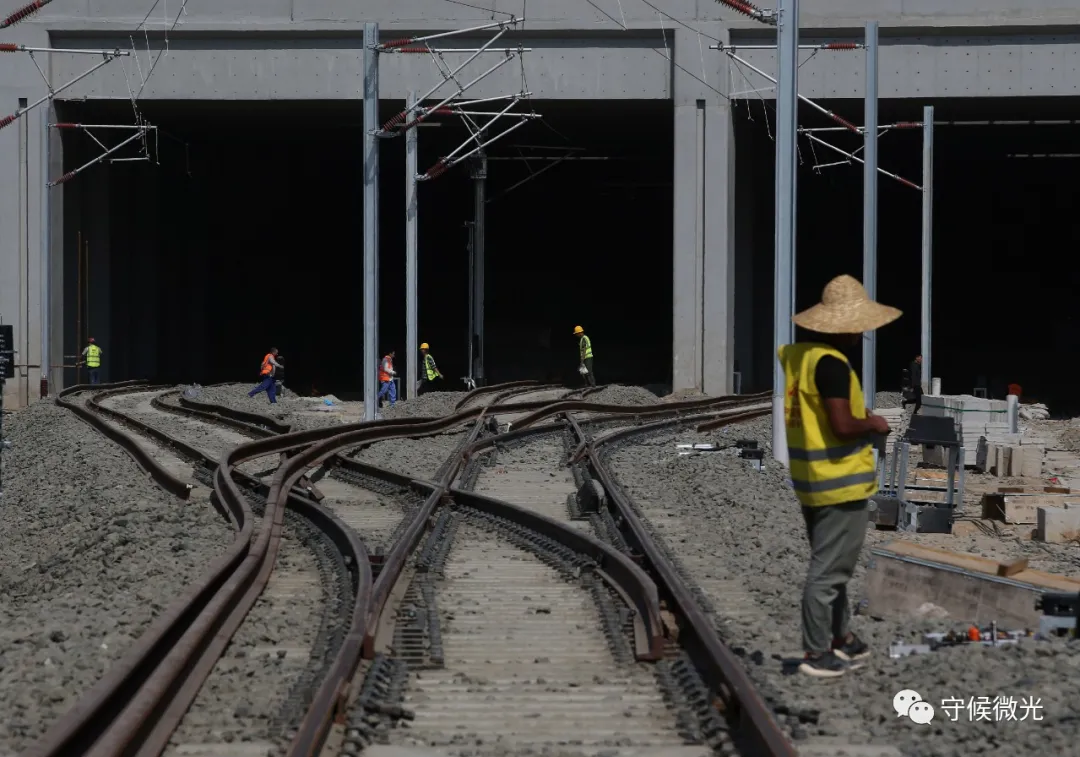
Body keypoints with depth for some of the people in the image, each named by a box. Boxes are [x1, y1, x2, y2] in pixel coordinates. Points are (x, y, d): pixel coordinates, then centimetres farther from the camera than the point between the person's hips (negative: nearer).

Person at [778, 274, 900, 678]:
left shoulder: (795, 354, 6)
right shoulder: (831, 363, -22)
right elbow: (843, 426, -26)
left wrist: (858, 413, 14)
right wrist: (873, 423, -7)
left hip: (809, 479, 9)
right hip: (841, 483, -9)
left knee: (829, 564, 21)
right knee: (828, 571, -1)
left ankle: (841, 637, 34)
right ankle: (816, 654, 6)